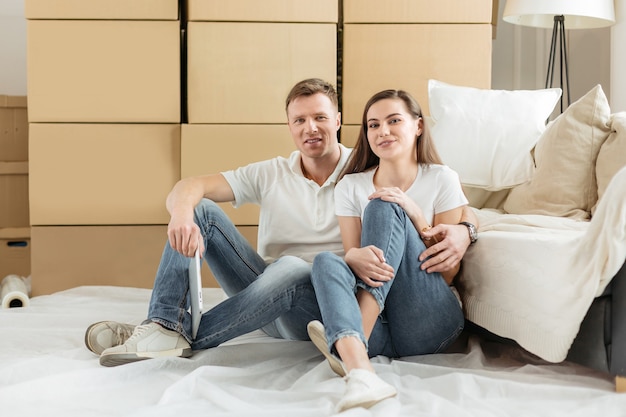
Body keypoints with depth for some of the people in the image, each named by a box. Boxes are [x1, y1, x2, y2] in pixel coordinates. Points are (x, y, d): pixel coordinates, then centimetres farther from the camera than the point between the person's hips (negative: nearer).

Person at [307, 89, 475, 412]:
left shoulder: (442, 180, 5)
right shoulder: (350, 186, 11)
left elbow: (448, 273, 2)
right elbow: (352, 252, 3)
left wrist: (415, 215, -14)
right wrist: (355, 257, -22)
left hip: (430, 323, -2)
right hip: (379, 325, 2)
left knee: (383, 208, -18)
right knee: (326, 261, -28)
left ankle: (354, 339, -30)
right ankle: (360, 371, -52)